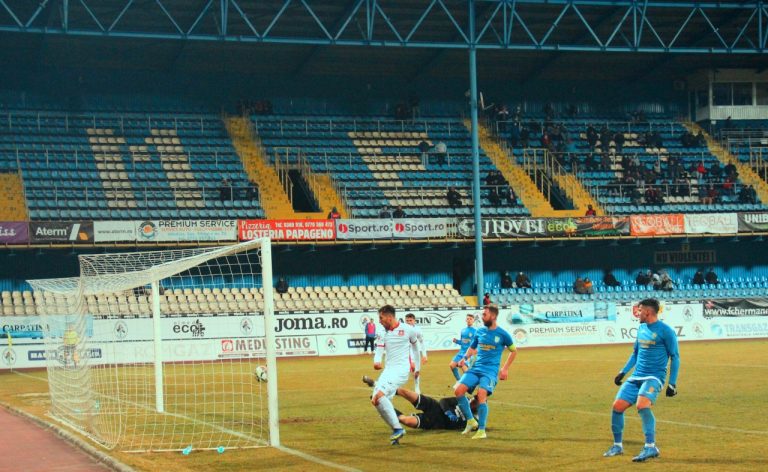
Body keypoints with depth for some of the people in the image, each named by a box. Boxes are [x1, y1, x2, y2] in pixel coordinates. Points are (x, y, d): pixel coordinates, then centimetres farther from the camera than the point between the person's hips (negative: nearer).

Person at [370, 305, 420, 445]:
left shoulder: (407, 330, -4)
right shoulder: (382, 334, 8)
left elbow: (415, 345, 12)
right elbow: (379, 351, 1)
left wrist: (417, 367, 19)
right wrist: (376, 362, -22)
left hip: (401, 369, -7)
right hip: (388, 369, 7)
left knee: (380, 395, -25)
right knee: (375, 401, -4)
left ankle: (398, 428, -17)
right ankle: (396, 431, 7)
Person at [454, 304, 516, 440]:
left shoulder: (502, 334, -3)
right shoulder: (480, 331, 10)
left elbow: (513, 351, 11)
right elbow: (472, 347, 24)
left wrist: (505, 368, 4)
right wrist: (465, 358, 3)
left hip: (490, 371, -5)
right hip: (476, 368, 5)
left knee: (481, 394, -26)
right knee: (458, 390, -13)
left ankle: (482, 430, -15)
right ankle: (471, 421, 3)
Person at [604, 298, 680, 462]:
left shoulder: (665, 330, -9)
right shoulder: (641, 328, 14)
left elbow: (675, 357, -7)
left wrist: (672, 383, -11)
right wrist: (623, 372, 20)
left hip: (654, 377, -8)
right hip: (636, 377, 8)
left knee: (642, 404, -31)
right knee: (617, 405, -1)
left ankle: (650, 447, -31)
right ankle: (617, 446, 15)